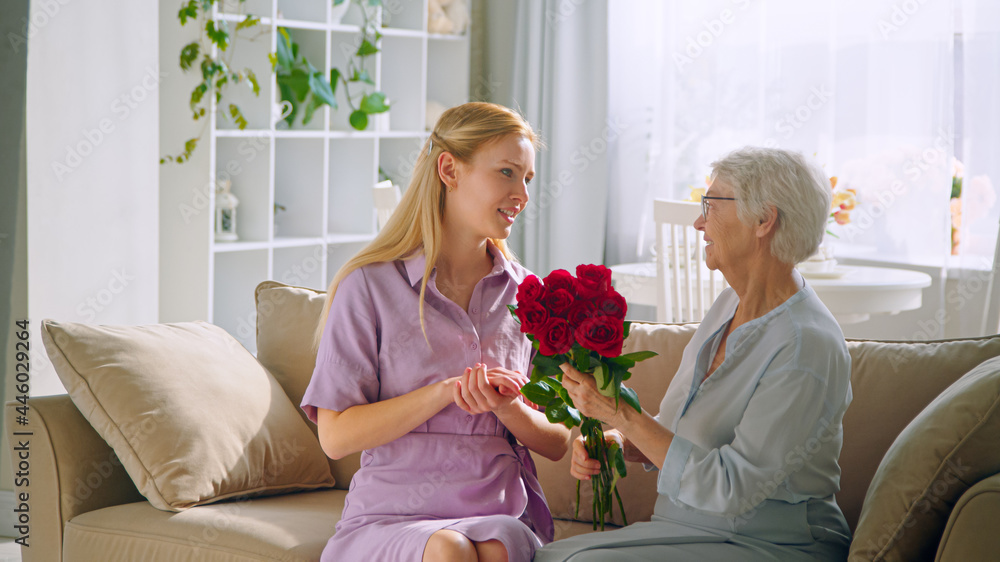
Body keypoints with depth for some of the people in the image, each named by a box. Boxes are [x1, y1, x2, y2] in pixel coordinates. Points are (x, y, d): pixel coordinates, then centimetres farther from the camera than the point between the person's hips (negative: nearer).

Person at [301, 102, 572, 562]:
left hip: (503, 518, 2)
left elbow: (556, 443, 13)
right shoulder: (369, 286, 1)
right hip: (389, 519, -2)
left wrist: (506, 406, -9)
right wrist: (445, 392, -14)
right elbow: (336, 435, -4)